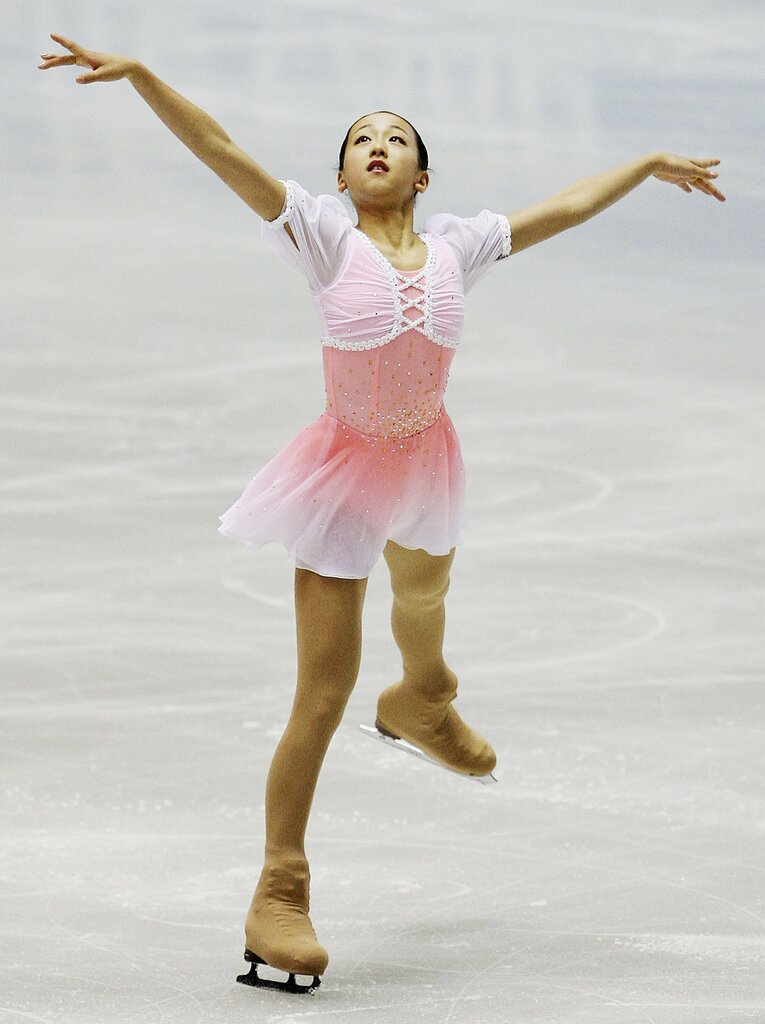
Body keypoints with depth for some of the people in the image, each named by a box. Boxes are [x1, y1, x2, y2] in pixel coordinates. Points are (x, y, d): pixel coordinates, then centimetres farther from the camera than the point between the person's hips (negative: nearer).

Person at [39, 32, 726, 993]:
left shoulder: (453, 247, -4)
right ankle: (279, 894, -1)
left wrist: (651, 164, 21)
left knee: (422, 600, 36)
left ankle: (421, 704, 72)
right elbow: (221, 151, -23)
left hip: (423, 463, 5)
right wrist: (140, 74, -34)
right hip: (345, 468, -5)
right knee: (323, 691, -8)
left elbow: (565, 206, 11)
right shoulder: (326, 236, -14)